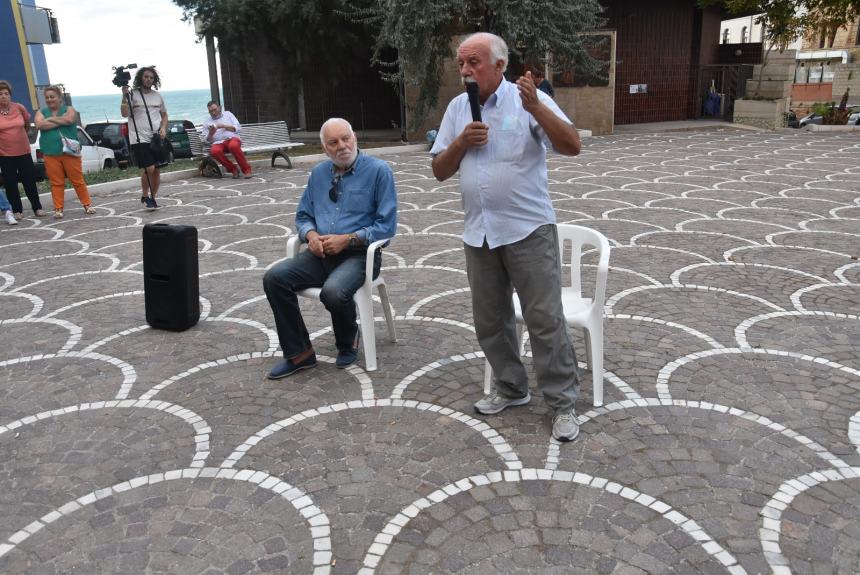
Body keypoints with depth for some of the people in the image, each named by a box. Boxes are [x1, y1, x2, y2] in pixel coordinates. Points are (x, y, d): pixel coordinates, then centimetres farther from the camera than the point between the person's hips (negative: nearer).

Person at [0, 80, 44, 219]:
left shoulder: (19, 107, -2)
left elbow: (27, 122, 15)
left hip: (24, 151, 1)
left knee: (30, 181, 6)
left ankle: (37, 207, 18)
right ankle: (17, 210, 17)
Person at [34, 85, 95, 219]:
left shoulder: (69, 109, 7)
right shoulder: (41, 112, 13)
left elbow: (69, 119, -16)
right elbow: (39, 124, -8)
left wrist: (50, 119, -5)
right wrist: (61, 121, -8)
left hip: (69, 151, -2)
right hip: (50, 154, 2)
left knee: (78, 180, 1)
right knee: (56, 183, 3)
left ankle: (87, 204, 11)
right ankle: (58, 208, 8)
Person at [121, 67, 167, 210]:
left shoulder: (158, 96, 13)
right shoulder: (132, 94, -2)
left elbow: (164, 115, 21)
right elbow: (124, 113, -11)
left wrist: (163, 128, 3)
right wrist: (124, 96, -20)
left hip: (157, 139, 5)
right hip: (140, 139, -5)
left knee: (156, 170, 4)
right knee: (148, 169, -14)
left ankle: (152, 198, 18)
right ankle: (145, 196, 7)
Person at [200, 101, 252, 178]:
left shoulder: (228, 114, 18)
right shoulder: (206, 122, 19)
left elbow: (239, 129, 7)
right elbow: (207, 140, 15)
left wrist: (225, 126, -5)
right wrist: (211, 133, -6)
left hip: (232, 138, -1)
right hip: (218, 143, 1)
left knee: (233, 146, -39)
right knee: (215, 151, -35)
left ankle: (246, 169, -26)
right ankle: (233, 169, -17)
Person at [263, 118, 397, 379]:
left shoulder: (378, 171, -5)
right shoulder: (318, 173, 12)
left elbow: (387, 225, -8)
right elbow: (303, 216, 18)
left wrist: (347, 239, -17)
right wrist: (311, 235, -5)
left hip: (359, 254, -5)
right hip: (321, 254, 5)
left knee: (333, 292, -35)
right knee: (275, 277, -19)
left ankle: (348, 343, 1)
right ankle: (299, 353, -7)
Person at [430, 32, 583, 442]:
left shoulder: (529, 99, -5)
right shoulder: (457, 108, 9)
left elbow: (573, 146, -15)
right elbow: (439, 171, 9)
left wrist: (535, 107, -26)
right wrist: (461, 142, -9)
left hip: (528, 230, -5)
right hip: (478, 234, 5)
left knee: (545, 319, -2)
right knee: (489, 321, 13)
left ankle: (562, 403, 10)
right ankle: (510, 387, 31)